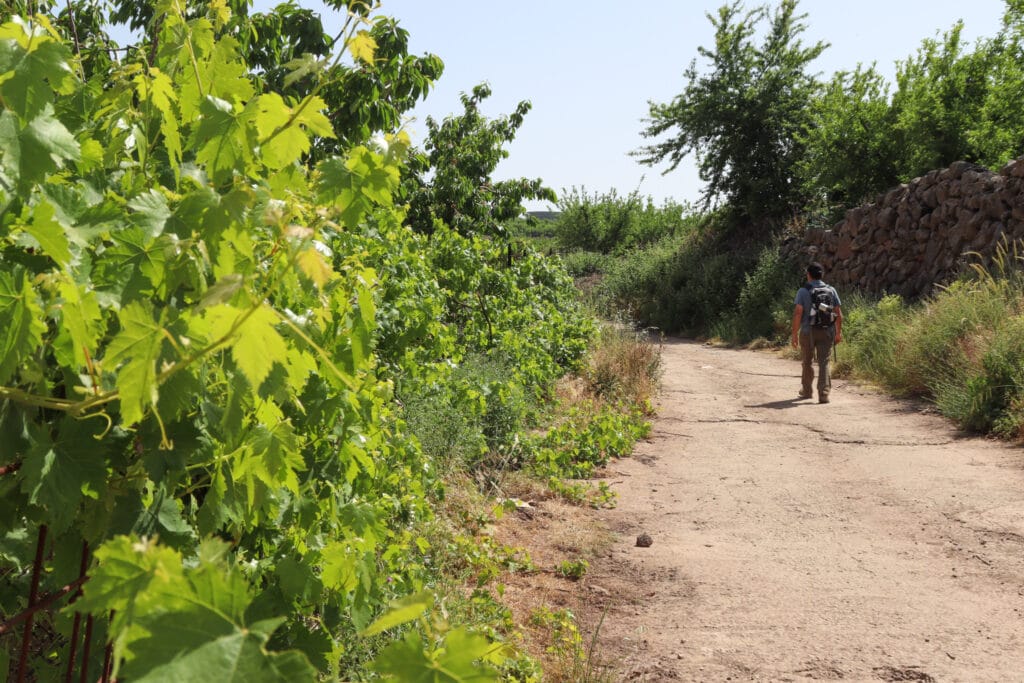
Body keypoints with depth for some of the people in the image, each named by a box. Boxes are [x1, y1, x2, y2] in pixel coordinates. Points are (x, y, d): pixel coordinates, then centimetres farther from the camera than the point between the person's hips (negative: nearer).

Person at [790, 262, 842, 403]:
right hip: (826, 332, 1)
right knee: (824, 363, 0)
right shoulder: (831, 290, 4)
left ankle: (806, 391, 30)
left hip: (808, 332, -1)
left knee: (807, 362, 15)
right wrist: (838, 332, 11)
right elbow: (838, 313, 3)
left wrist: (795, 334, -7)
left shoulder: (803, 291, -5)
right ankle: (823, 394, -12)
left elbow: (798, 313, -11)